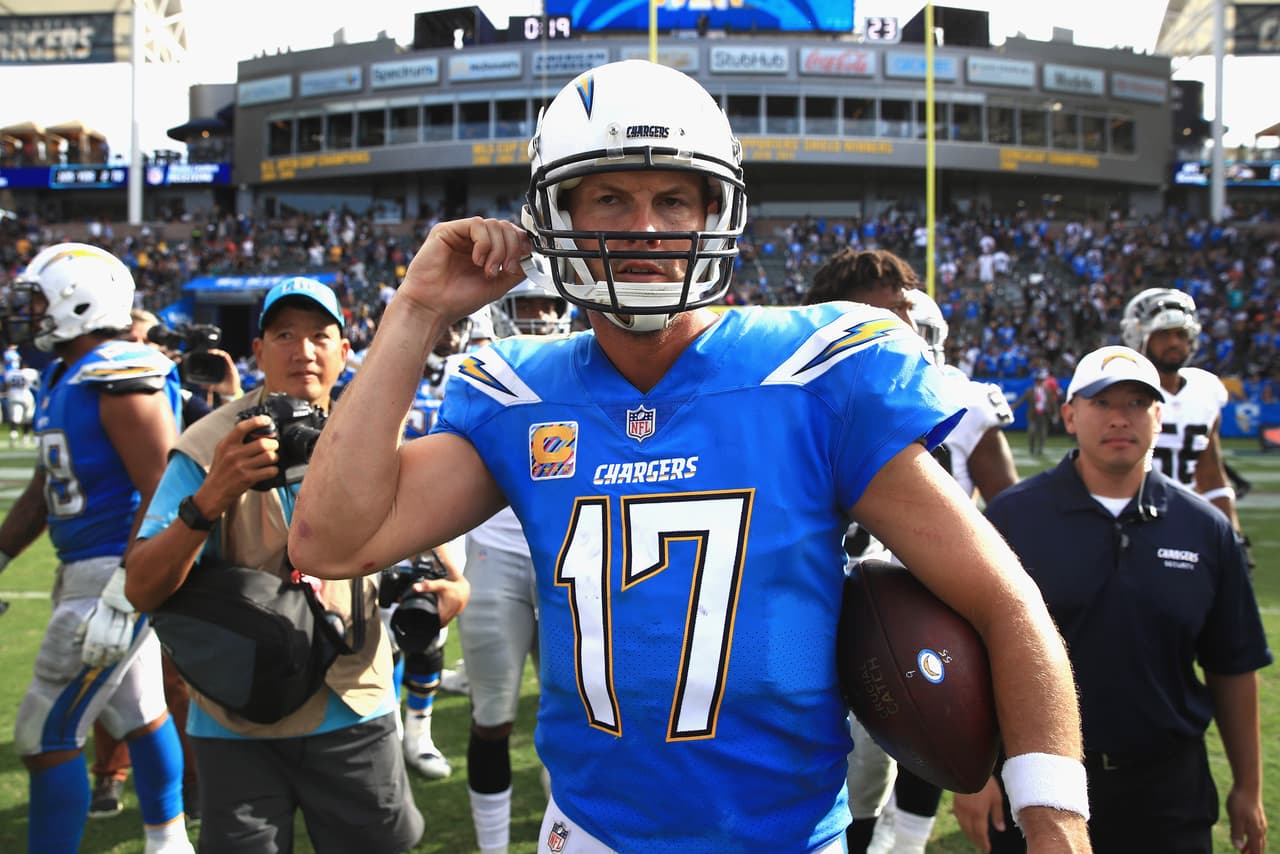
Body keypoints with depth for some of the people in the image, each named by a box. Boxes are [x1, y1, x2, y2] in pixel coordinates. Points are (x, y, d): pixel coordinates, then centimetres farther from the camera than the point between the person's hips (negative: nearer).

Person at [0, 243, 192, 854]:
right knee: (138, 714, 21)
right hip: (84, 572, 10)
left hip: (115, 576, -10)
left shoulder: (121, 380, -20)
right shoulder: (61, 379, 10)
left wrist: (119, 596, -26)